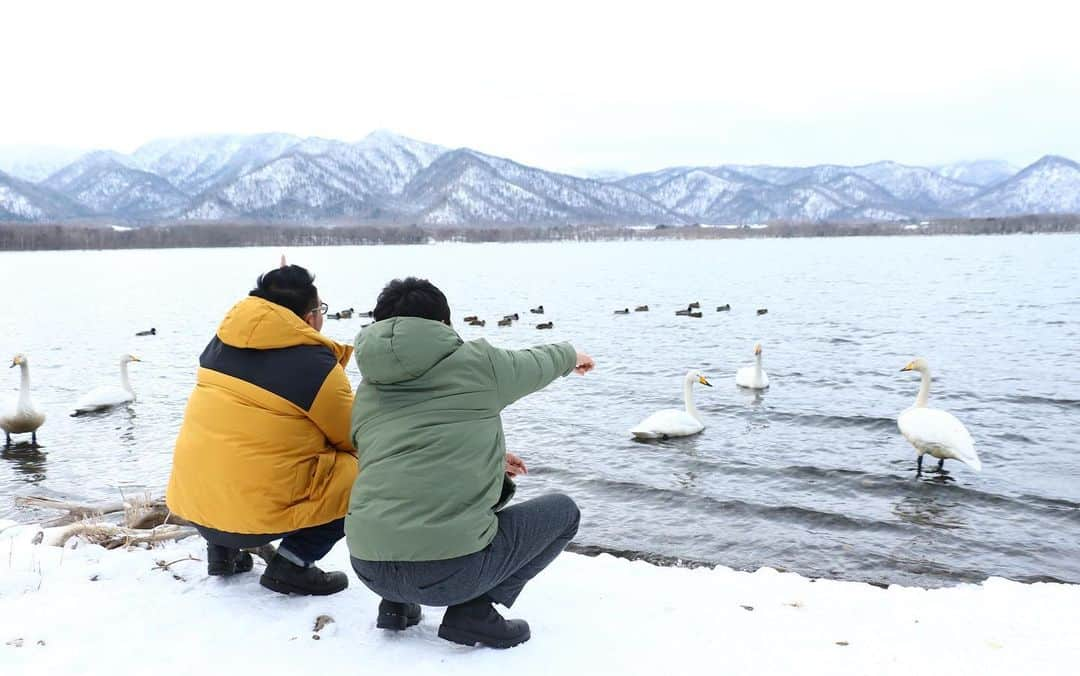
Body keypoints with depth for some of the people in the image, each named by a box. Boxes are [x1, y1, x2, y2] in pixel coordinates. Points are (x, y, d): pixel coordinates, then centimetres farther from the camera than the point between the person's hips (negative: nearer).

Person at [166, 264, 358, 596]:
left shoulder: (223, 339, 8)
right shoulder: (316, 365, -11)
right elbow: (354, 438, 1)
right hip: (260, 514, -7)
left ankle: (222, 549, 21)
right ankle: (293, 563, -2)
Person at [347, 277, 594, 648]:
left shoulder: (366, 393, 15)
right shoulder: (476, 362, 1)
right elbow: (539, 362, 21)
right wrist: (572, 354, 45)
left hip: (368, 567, 6)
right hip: (451, 570, -6)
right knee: (562, 511, 17)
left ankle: (397, 604, 20)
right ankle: (474, 608, 3)